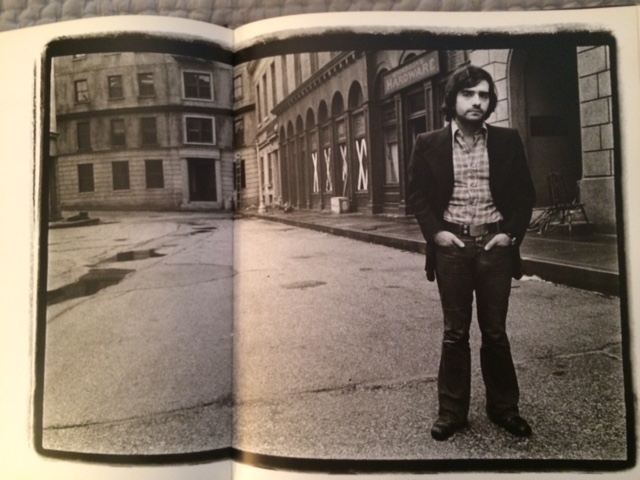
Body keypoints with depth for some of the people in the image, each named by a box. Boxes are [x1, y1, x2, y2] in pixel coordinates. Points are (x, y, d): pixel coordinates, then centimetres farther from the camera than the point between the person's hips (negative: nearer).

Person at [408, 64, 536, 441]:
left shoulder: (507, 141, 4)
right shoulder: (429, 144, 1)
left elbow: (525, 193, 7)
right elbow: (418, 194, 4)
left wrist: (511, 232, -5)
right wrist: (435, 231, -9)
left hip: (495, 244, 1)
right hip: (452, 244, 0)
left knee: (495, 331, 9)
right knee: (455, 332, 6)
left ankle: (504, 407, 25)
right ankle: (452, 411, 18)